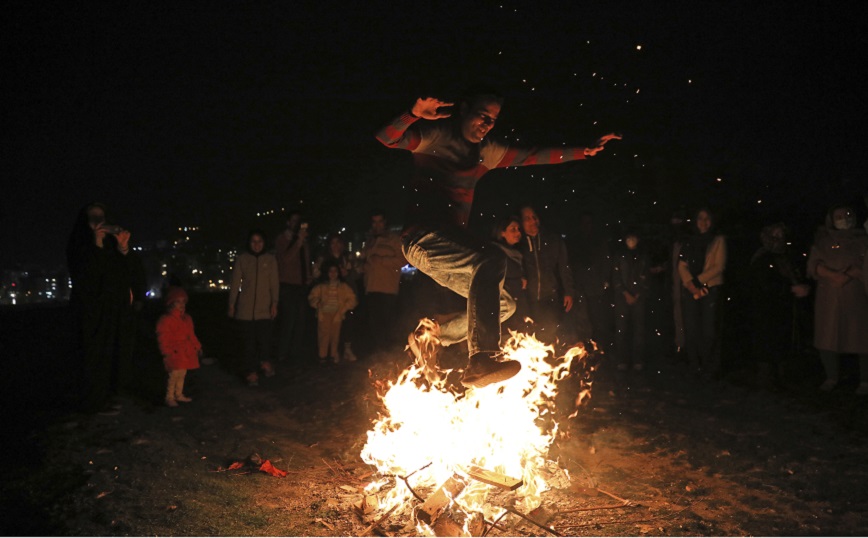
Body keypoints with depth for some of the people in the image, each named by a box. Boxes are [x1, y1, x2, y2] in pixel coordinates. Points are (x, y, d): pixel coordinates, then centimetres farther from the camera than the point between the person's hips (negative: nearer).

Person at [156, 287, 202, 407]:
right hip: (174, 353, -7)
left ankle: (178, 394, 29)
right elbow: (163, 338, -15)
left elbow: (191, 335, 20)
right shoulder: (165, 320, -12)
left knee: (182, 374, 16)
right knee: (174, 375, -8)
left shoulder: (187, 318, 12)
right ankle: (169, 397, 4)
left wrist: (197, 347, 18)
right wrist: (166, 352, -21)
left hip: (186, 353, 7)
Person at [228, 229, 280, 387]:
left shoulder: (270, 259, 4)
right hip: (246, 307, 0)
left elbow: (274, 283, 2)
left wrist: (274, 303, -5)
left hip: (265, 307, 0)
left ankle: (265, 362, 22)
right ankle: (251, 372, 13)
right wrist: (232, 304, 4)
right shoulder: (242, 259, 3)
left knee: (265, 337, -7)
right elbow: (235, 282, 6)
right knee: (249, 340, 2)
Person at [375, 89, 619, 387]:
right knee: (491, 259, -33)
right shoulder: (436, 135, -2)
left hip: (450, 242, 9)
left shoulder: (486, 151, 18)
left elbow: (533, 157, 18)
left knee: (502, 304, 12)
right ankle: (481, 361, -42)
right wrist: (414, 114, -36)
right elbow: (386, 138, -17)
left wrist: (586, 151, 13)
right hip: (423, 238, -9)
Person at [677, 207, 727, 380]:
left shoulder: (718, 240, 7)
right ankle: (695, 367, 8)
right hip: (689, 291, 3)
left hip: (710, 290, -3)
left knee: (708, 331, -6)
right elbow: (682, 265, 5)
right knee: (691, 330, 1)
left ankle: (710, 369, 1)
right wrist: (691, 285, -10)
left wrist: (698, 281, -9)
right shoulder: (689, 241, 15)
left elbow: (719, 266, -2)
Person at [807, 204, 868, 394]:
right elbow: (813, 265, 0)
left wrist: (850, 274, -14)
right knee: (827, 337, 1)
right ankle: (831, 377, 14)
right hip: (829, 298, 1)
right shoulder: (823, 241, 12)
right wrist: (834, 275, -15)